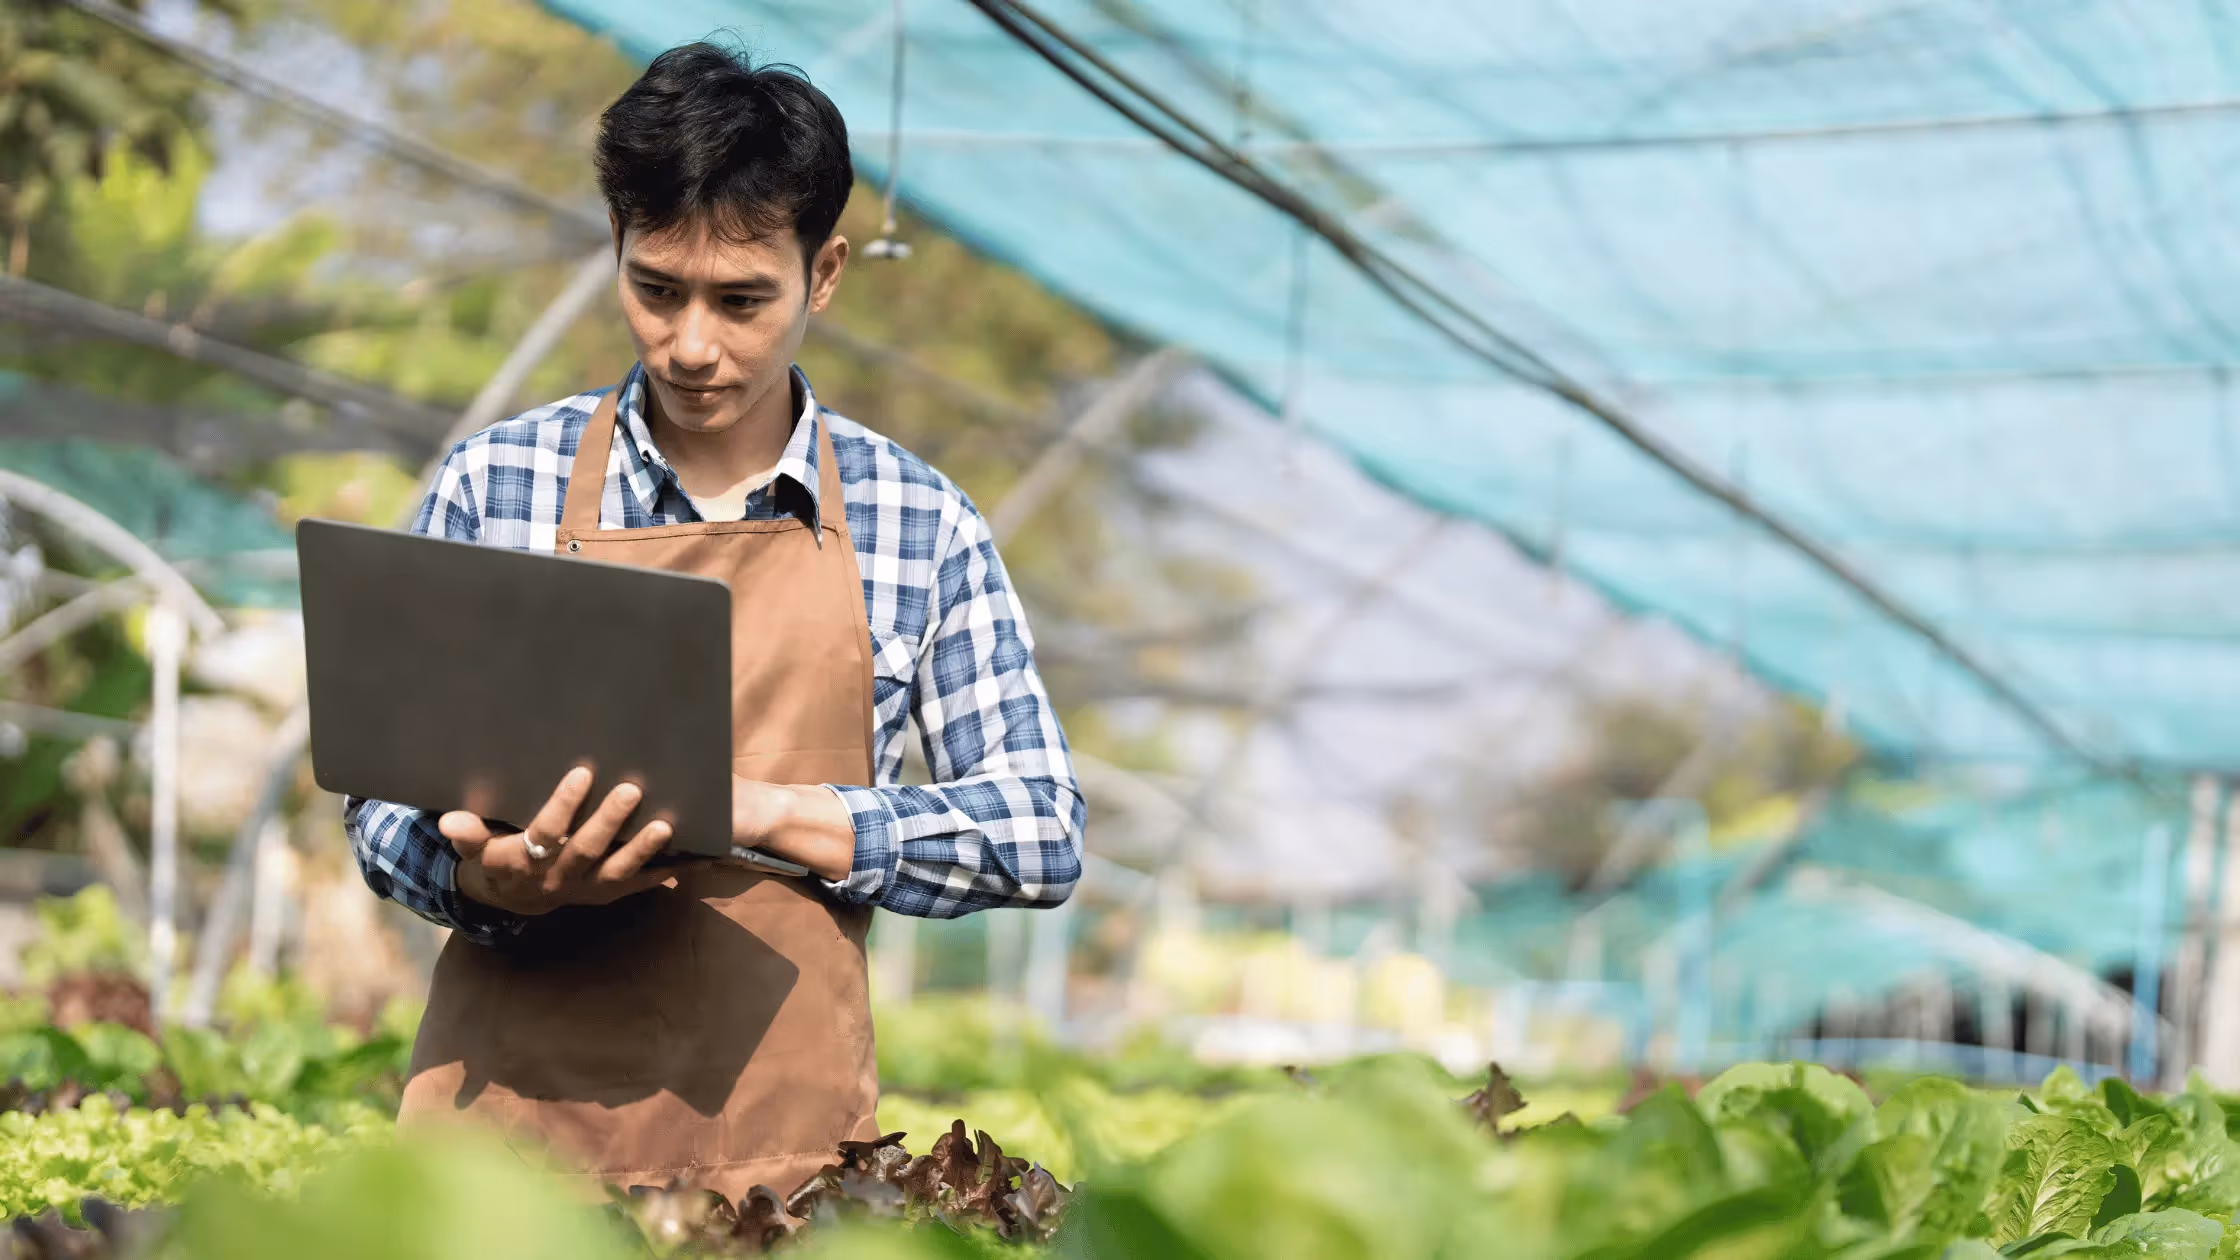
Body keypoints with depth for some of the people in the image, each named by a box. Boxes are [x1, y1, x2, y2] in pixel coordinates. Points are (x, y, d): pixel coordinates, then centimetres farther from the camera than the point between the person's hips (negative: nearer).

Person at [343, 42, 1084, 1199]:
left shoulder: (919, 525, 2)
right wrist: (491, 882, -18)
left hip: (781, 1135, 0)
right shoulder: (493, 485, 1)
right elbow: (384, 805, 4)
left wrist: (763, 811, -12)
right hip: (509, 1111, 0)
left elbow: (1041, 832, 0)